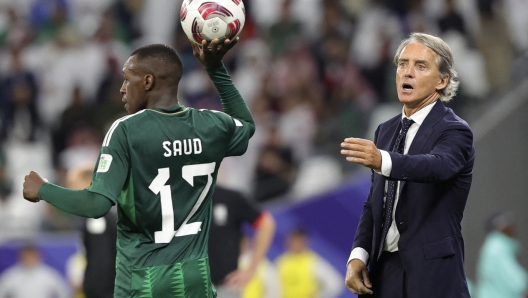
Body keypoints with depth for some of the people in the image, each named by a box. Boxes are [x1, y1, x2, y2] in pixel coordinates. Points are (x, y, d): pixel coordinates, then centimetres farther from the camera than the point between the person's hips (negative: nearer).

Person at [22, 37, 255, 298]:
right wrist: (216, 68, 23)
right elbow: (247, 125, 27)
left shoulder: (126, 131, -11)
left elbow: (97, 204, -18)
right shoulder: (210, 126, 3)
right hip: (195, 276, 4)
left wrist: (42, 190, -3)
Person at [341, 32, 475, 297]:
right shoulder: (386, 131, 13)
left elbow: (437, 166, -30)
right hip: (383, 272, 6)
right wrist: (358, 255, 0)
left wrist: (381, 161, -49)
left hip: (431, 276, -6)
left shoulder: (454, 131, -8)